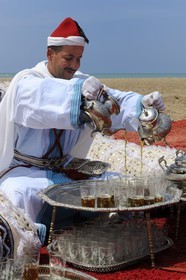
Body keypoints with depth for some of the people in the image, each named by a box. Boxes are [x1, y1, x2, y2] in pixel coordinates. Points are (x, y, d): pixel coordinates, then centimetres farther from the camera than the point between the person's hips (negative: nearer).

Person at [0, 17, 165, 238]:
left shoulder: (81, 83, 4)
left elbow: (112, 101, -12)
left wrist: (141, 103, -33)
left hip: (65, 168, 6)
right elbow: (43, 97, -38)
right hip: (24, 170, -6)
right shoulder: (25, 83, -13)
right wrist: (77, 89, -56)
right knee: (20, 194, -38)